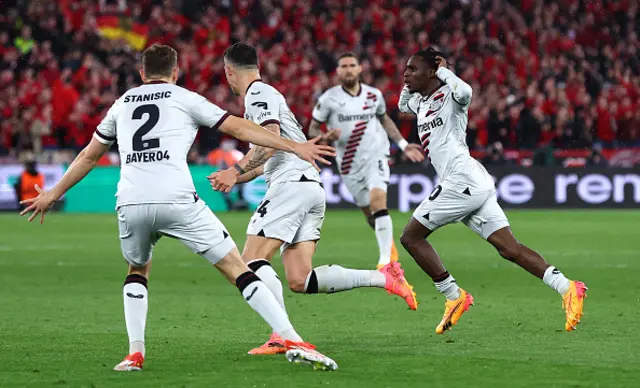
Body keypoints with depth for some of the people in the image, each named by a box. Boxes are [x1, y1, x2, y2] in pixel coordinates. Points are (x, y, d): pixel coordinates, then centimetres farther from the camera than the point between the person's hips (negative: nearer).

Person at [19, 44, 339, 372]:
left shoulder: (122, 104, 25)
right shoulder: (184, 98, 14)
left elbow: (89, 155, 33)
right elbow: (239, 128, 10)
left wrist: (54, 194, 45)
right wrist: (294, 147, 13)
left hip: (131, 203, 3)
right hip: (177, 200, -3)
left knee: (137, 270, 31)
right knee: (237, 269, 1)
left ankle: (135, 353, 16)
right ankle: (292, 341, -7)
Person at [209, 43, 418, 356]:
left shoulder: (258, 94, -2)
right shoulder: (267, 95, 28)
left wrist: (235, 170, -17)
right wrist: (236, 179, 37)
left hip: (291, 184, -9)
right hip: (311, 188, 9)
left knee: (251, 260, -13)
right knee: (299, 281, 1)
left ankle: (282, 335, -23)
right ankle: (384, 278, -2)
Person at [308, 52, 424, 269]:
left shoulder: (374, 95, 3)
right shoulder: (328, 99, -5)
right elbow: (312, 129, 1)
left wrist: (403, 145, 16)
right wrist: (325, 137, -21)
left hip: (375, 155, -1)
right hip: (349, 165, 1)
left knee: (378, 200, -24)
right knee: (370, 214, 6)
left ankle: (386, 259, -25)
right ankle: (390, 246, 37)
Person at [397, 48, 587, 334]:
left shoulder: (449, 95, -3)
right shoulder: (421, 102, 23)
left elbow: (464, 91, -28)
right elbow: (402, 105, 45)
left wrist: (443, 70, -11)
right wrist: (410, 82, 25)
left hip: (461, 180, -9)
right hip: (476, 186, 9)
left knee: (411, 237, 0)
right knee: (509, 249, -1)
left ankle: (454, 296, -1)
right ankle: (566, 287, -12)